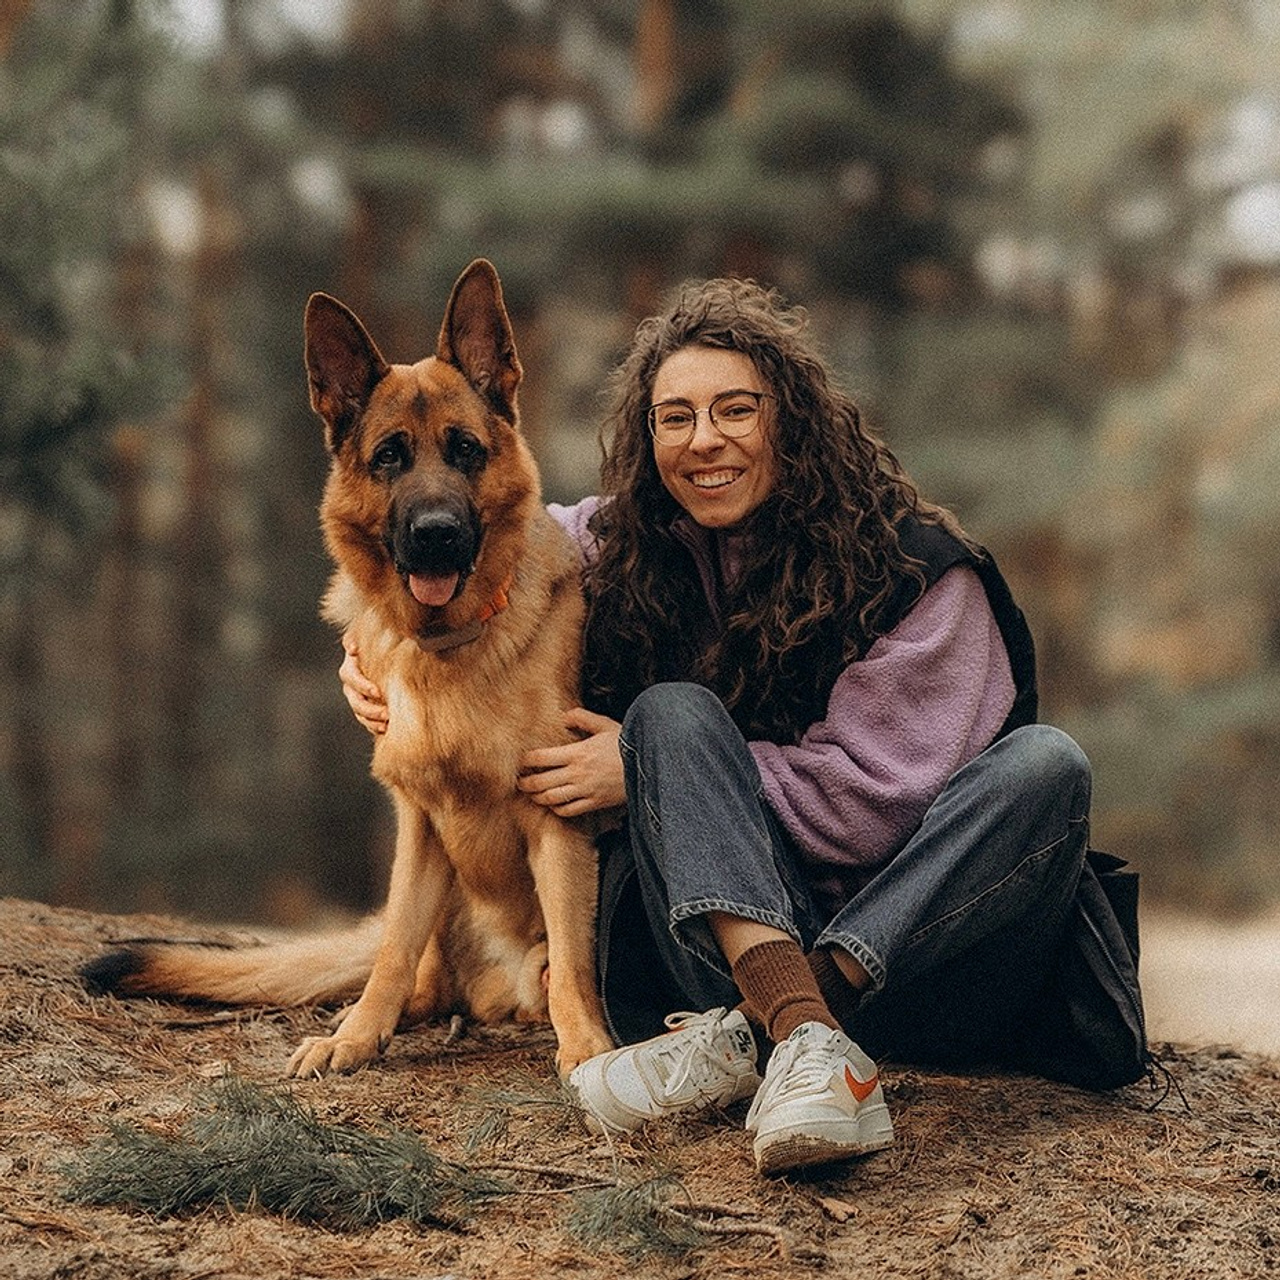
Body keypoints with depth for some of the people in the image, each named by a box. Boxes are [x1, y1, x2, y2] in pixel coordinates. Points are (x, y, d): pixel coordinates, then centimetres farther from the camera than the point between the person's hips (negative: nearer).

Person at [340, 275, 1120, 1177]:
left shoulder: (915, 569, -9)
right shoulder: (633, 549, 3)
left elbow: (877, 799, -15)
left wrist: (649, 773, -13)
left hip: (926, 941, -2)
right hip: (736, 927, 2)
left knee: (1044, 765, -29)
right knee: (669, 712, -21)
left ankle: (754, 1036, -37)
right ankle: (806, 1037, -43)